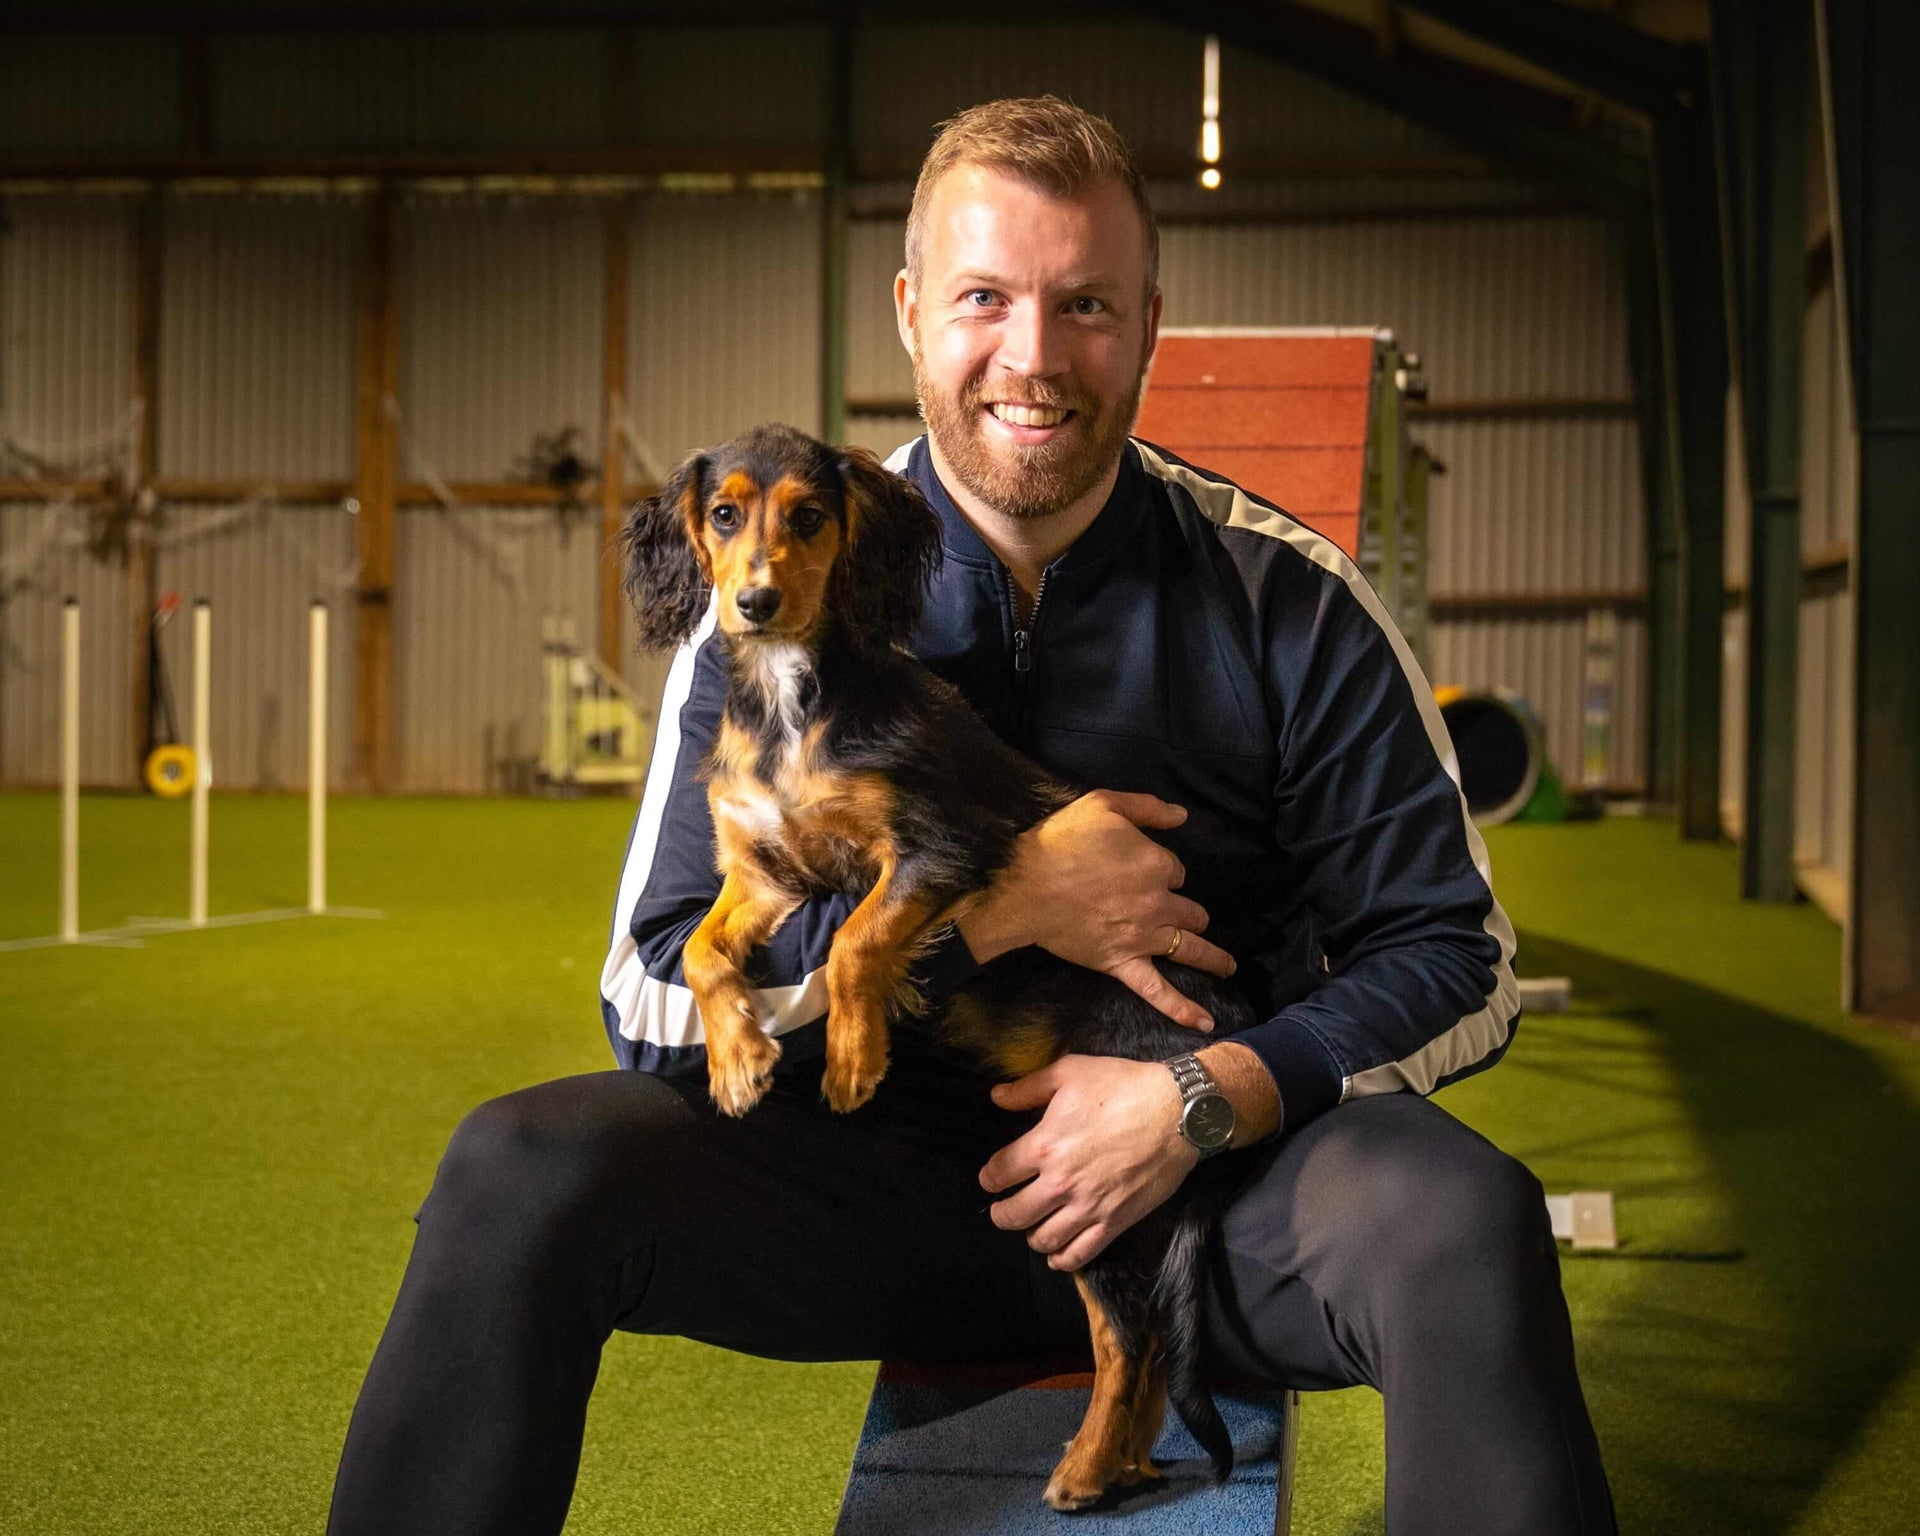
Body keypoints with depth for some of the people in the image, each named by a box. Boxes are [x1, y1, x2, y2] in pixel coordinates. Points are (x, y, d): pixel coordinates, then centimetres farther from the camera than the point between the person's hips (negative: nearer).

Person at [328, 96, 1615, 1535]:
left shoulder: (1287, 600, -4)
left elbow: (1456, 960, -2)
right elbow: (657, 1002, -9)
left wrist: (1209, 1097, -20)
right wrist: (1002, 902, -18)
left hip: (1219, 1172, 0)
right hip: (885, 1181, 1)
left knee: (1464, 1221, -33)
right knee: (526, 1168, -24)